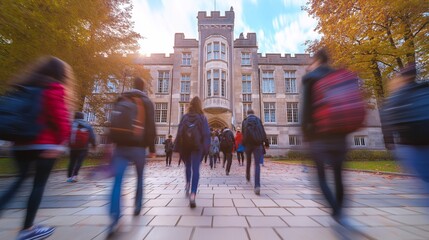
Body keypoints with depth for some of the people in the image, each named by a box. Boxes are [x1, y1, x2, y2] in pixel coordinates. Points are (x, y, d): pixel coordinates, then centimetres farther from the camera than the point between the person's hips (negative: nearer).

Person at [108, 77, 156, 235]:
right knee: (140, 178, 17)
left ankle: (114, 218, -12)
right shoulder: (147, 102, 1)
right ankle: (137, 207, 27)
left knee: (117, 181, -1)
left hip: (121, 145, 2)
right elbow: (151, 127, -6)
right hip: (138, 146, -2)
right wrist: (152, 148, 1)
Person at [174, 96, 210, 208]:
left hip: (185, 146, 3)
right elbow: (206, 133, -6)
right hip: (198, 146, -2)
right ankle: (193, 194, -13)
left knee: (188, 166, 27)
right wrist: (206, 148, -5)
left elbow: (179, 132, 2)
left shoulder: (184, 117, 4)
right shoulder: (202, 117, 0)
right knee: (196, 169, -4)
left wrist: (178, 147, 6)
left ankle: (188, 183, 34)